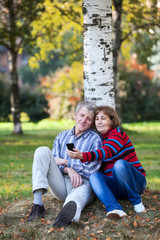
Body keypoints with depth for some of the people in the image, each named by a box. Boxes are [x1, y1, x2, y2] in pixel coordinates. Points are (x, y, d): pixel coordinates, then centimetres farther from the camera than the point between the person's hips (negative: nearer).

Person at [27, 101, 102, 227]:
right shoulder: (62, 136, 21)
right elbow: (53, 162, 11)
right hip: (59, 185, 5)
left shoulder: (95, 139, 6)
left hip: (82, 182, -4)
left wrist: (65, 162, -5)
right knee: (43, 151, -16)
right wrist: (68, 169, -12)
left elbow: (92, 169, -6)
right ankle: (37, 203, -32)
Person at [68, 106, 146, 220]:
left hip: (135, 182, -5)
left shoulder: (118, 134, -7)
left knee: (120, 164, -35)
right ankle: (114, 209, -44)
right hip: (114, 186, 5)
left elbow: (107, 151, -28)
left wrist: (82, 156, -44)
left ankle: (137, 201, -16)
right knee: (94, 176, -24)